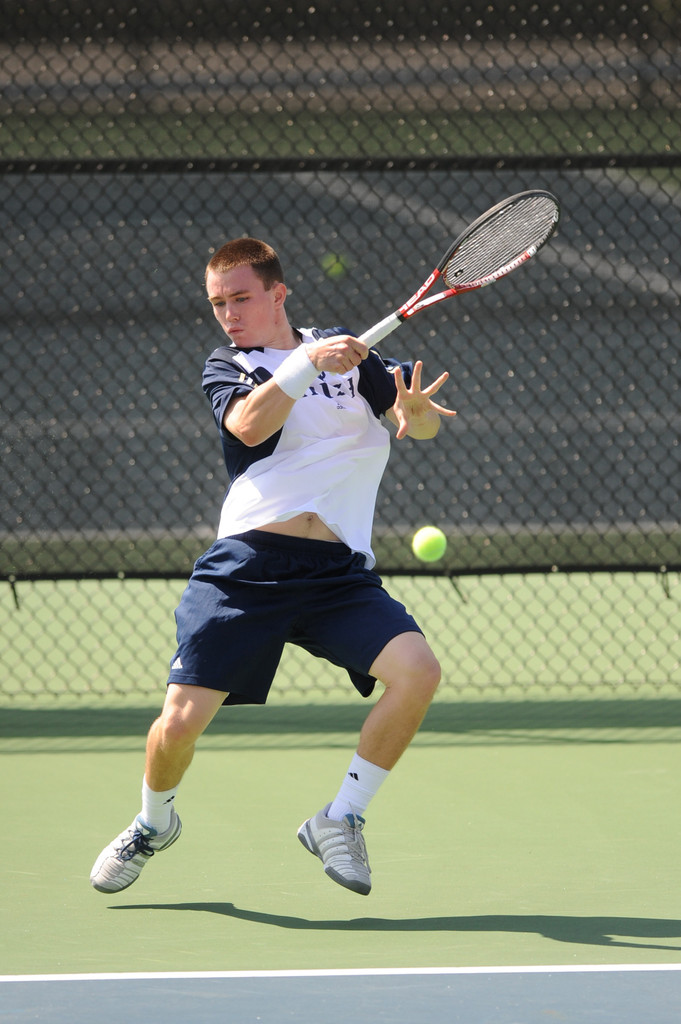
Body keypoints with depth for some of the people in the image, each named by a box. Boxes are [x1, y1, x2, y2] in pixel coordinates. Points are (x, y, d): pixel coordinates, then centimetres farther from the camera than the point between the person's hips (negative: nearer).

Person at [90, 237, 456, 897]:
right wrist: (307, 361, -25)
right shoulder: (227, 366, 11)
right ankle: (154, 823, 25)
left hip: (338, 571, 1)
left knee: (417, 670, -23)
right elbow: (249, 424, -12)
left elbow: (422, 422, 3)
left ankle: (340, 821, -5)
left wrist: (417, 410, -21)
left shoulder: (347, 352, 15)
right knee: (180, 722, -10)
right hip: (246, 565, -1)